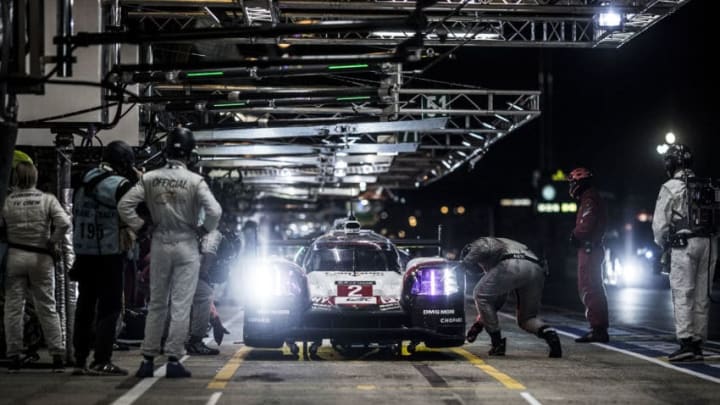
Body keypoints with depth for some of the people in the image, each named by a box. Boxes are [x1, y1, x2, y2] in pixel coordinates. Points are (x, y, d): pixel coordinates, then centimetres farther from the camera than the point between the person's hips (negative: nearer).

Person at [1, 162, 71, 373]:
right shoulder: (47, 200, -5)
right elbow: (64, 223, -15)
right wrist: (53, 242, -2)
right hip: (41, 258, 1)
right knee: (47, 308, 8)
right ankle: (57, 356, 6)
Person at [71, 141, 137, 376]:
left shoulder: (86, 181, 12)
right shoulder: (118, 184, -13)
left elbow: (78, 215, 15)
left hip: (83, 253, 7)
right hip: (108, 255, -7)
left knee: (85, 305, 12)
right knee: (110, 307, -3)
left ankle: (80, 360, 16)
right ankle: (101, 362, -6)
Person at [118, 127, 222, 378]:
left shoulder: (150, 179, -2)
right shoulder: (194, 181, -10)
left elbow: (124, 205, -5)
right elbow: (214, 211, -19)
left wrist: (140, 227, 5)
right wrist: (202, 230, -1)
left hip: (159, 245, 3)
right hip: (186, 245, -3)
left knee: (156, 304, 13)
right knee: (181, 306, 2)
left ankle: (148, 358, 13)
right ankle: (173, 360, 0)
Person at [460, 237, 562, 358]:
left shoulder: (481, 243, 26)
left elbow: (483, 249, -3)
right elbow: (499, 298, 44)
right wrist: (479, 321, 47)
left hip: (512, 266, -8)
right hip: (537, 269, 8)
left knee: (480, 294, 14)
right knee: (526, 318, 22)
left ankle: (497, 344, 10)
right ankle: (548, 332, -11)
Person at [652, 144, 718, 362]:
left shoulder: (671, 188, -4)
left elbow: (660, 223, -5)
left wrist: (663, 244, 10)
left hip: (684, 244, -5)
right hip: (709, 242, 6)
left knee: (683, 294, -5)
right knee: (701, 296, 9)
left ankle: (686, 343, -13)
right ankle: (698, 342, 11)